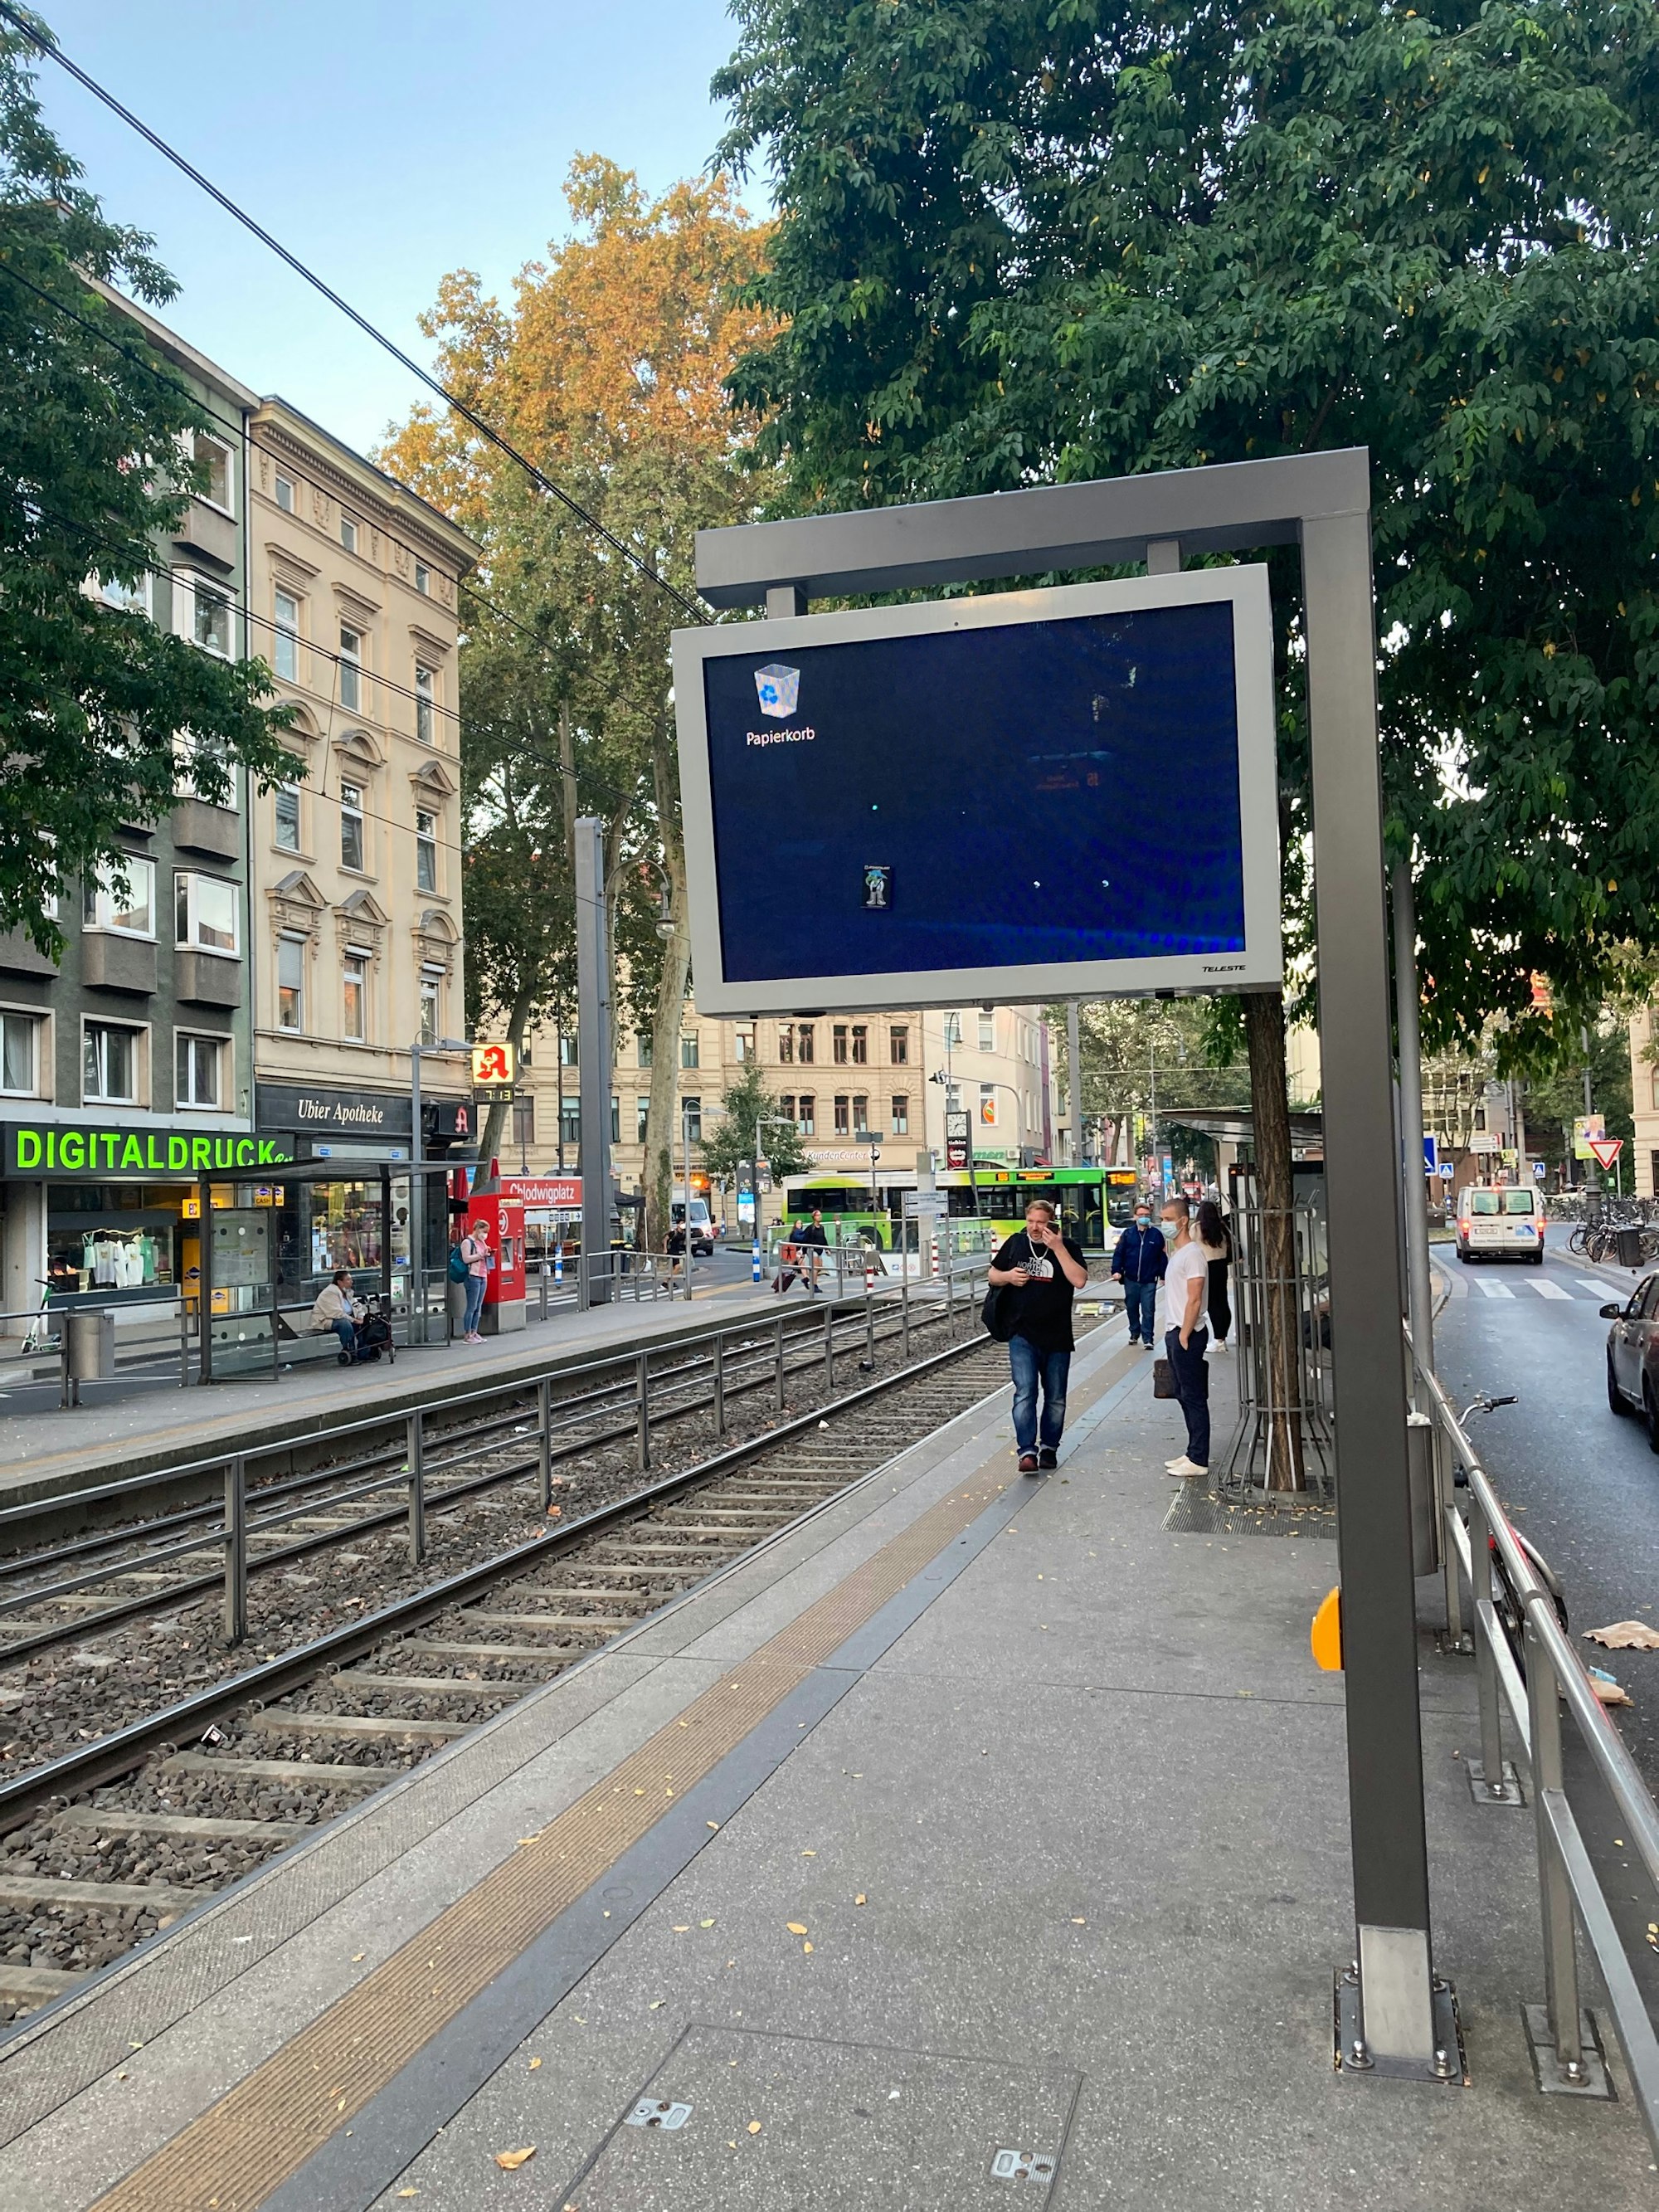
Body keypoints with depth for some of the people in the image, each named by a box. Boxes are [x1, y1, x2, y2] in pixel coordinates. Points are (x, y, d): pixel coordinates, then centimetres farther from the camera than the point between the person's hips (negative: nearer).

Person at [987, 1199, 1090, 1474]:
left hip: (1057, 1337, 0)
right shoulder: (1016, 1243, 5)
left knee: (1056, 1398, 11)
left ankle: (1049, 1447, 26)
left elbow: (1079, 1280, -17)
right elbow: (992, 1274, 16)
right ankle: (1026, 1451, -14)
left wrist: (1058, 1248, -20)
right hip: (1023, 1335, 0)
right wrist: (1008, 1276, -7)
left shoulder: (1066, 1247, -2)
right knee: (1025, 1393, -12)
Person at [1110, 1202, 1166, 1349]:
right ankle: (1135, 1333, 32)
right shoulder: (1128, 1234, 2)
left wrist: (1163, 1275, 2)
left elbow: (1162, 1256, 3)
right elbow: (1119, 1253, 1)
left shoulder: (1156, 1234, 0)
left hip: (1149, 1281, -2)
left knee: (1148, 1311, -3)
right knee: (1132, 1308, 14)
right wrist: (1116, 1270, -9)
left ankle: (1148, 1339, 1)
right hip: (1131, 1280, 2)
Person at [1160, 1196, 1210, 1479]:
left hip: (1187, 1335, -10)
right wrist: (1172, 1335, 17)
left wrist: (1183, 1336, -19)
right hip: (1175, 1333, 10)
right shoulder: (1177, 1253, 16)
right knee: (1185, 1396, 15)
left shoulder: (1192, 1253, -15)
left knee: (1194, 1398, -5)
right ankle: (1193, 1454, 22)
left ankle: (1198, 1461, -1)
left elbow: (1194, 1299, -19)